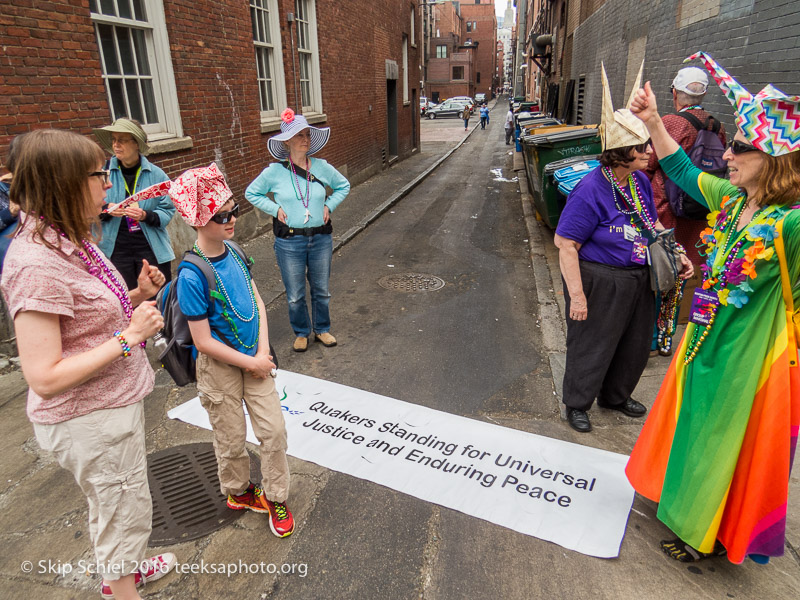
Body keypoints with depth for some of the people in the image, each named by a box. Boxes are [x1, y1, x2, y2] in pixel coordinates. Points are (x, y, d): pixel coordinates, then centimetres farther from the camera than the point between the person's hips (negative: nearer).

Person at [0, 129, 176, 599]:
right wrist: (129, 336, -25)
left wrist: (137, 296, -4)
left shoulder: (71, 241, 1)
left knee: (117, 503, 29)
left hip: (116, 400, 9)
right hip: (90, 420, -9)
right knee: (125, 513, 13)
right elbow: (44, 378, -28)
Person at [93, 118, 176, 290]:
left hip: (152, 249, -1)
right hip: (116, 250, 1)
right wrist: (107, 210, -15)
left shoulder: (156, 174, -2)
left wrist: (146, 215, -22)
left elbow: (168, 211, -5)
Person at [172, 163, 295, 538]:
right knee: (232, 439, 15)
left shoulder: (233, 252, -4)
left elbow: (257, 302, 2)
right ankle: (237, 492, 43)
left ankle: (275, 497, 30)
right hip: (220, 366, -5)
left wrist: (263, 352, -8)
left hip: (255, 358, 6)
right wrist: (251, 363, -13)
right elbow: (204, 342, -21)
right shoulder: (193, 275, -24)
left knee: (274, 429, 9)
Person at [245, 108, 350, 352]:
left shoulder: (322, 167, -1)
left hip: (321, 239, 2)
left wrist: (329, 205, 3)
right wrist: (275, 208, -5)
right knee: (295, 295, 9)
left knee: (321, 290, 13)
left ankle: (322, 329, 35)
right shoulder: (275, 171, -7)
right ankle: (301, 333, 31)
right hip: (289, 242, -2)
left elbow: (343, 186, 16)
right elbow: (251, 193, 6)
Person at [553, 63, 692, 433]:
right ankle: (576, 404, 31)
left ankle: (615, 396, 45)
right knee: (593, 345, 7)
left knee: (635, 343, 21)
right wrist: (576, 294, -24)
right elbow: (565, 244, -22)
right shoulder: (591, 190, -22)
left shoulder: (641, 180, 2)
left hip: (638, 280, 8)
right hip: (600, 280, -8)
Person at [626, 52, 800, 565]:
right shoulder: (730, 198, -3)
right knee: (694, 429, 25)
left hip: (747, 360, -7)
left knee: (721, 445, 13)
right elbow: (682, 171, 10)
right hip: (705, 343, 7)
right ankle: (689, 505, 51)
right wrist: (654, 123, 8)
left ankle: (708, 534, 40)